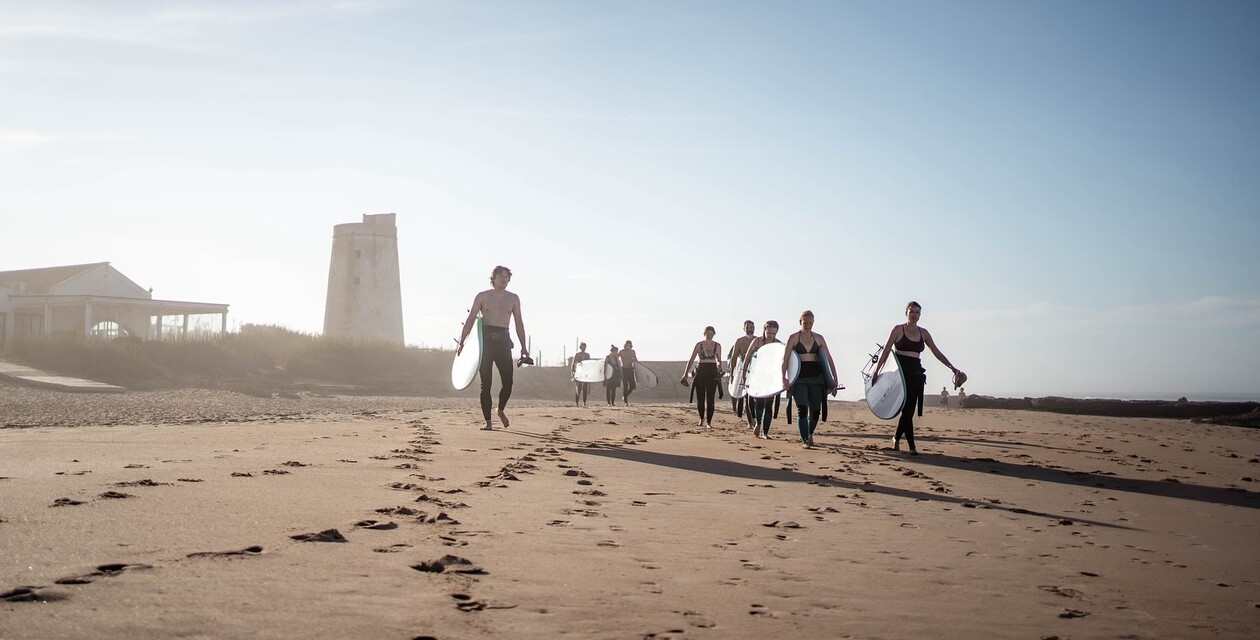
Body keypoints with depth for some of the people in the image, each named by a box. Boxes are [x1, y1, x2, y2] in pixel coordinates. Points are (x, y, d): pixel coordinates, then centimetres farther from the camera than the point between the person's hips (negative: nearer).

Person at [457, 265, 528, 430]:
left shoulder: (513, 299, 10)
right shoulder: (482, 297, 4)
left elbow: (519, 323, 13)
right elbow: (470, 319, 4)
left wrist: (523, 347, 8)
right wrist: (461, 342, -3)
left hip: (503, 342, 2)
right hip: (485, 340, -2)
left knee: (508, 382, -6)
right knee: (485, 383, -3)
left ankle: (501, 410, 22)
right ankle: (488, 421, 2)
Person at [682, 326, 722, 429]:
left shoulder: (717, 346, 7)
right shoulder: (699, 345, 2)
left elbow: (719, 360, 18)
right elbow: (691, 359, 3)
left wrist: (720, 369, -3)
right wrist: (685, 373, -3)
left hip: (712, 372, 0)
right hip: (700, 372, 0)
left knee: (710, 398, -6)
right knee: (700, 398, 2)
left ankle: (709, 422, -2)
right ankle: (702, 419, 25)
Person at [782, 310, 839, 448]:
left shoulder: (819, 338, 7)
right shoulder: (794, 338, 1)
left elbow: (829, 359, 8)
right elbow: (785, 359, -3)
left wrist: (835, 380, 2)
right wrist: (783, 377, -16)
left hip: (815, 377, 3)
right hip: (799, 378, -2)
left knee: (815, 410, 5)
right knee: (802, 409, -12)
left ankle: (810, 434, 30)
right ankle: (805, 440, -5)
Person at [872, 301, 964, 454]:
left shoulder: (923, 333, 13)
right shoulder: (898, 329, 1)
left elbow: (937, 352, 16)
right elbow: (886, 351, 0)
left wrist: (952, 368, 10)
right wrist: (876, 371, -4)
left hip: (916, 373, 5)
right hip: (901, 372, -5)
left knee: (909, 410, 2)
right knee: (907, 409, -10)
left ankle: (897, 438, 23)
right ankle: (911, 446, -9)